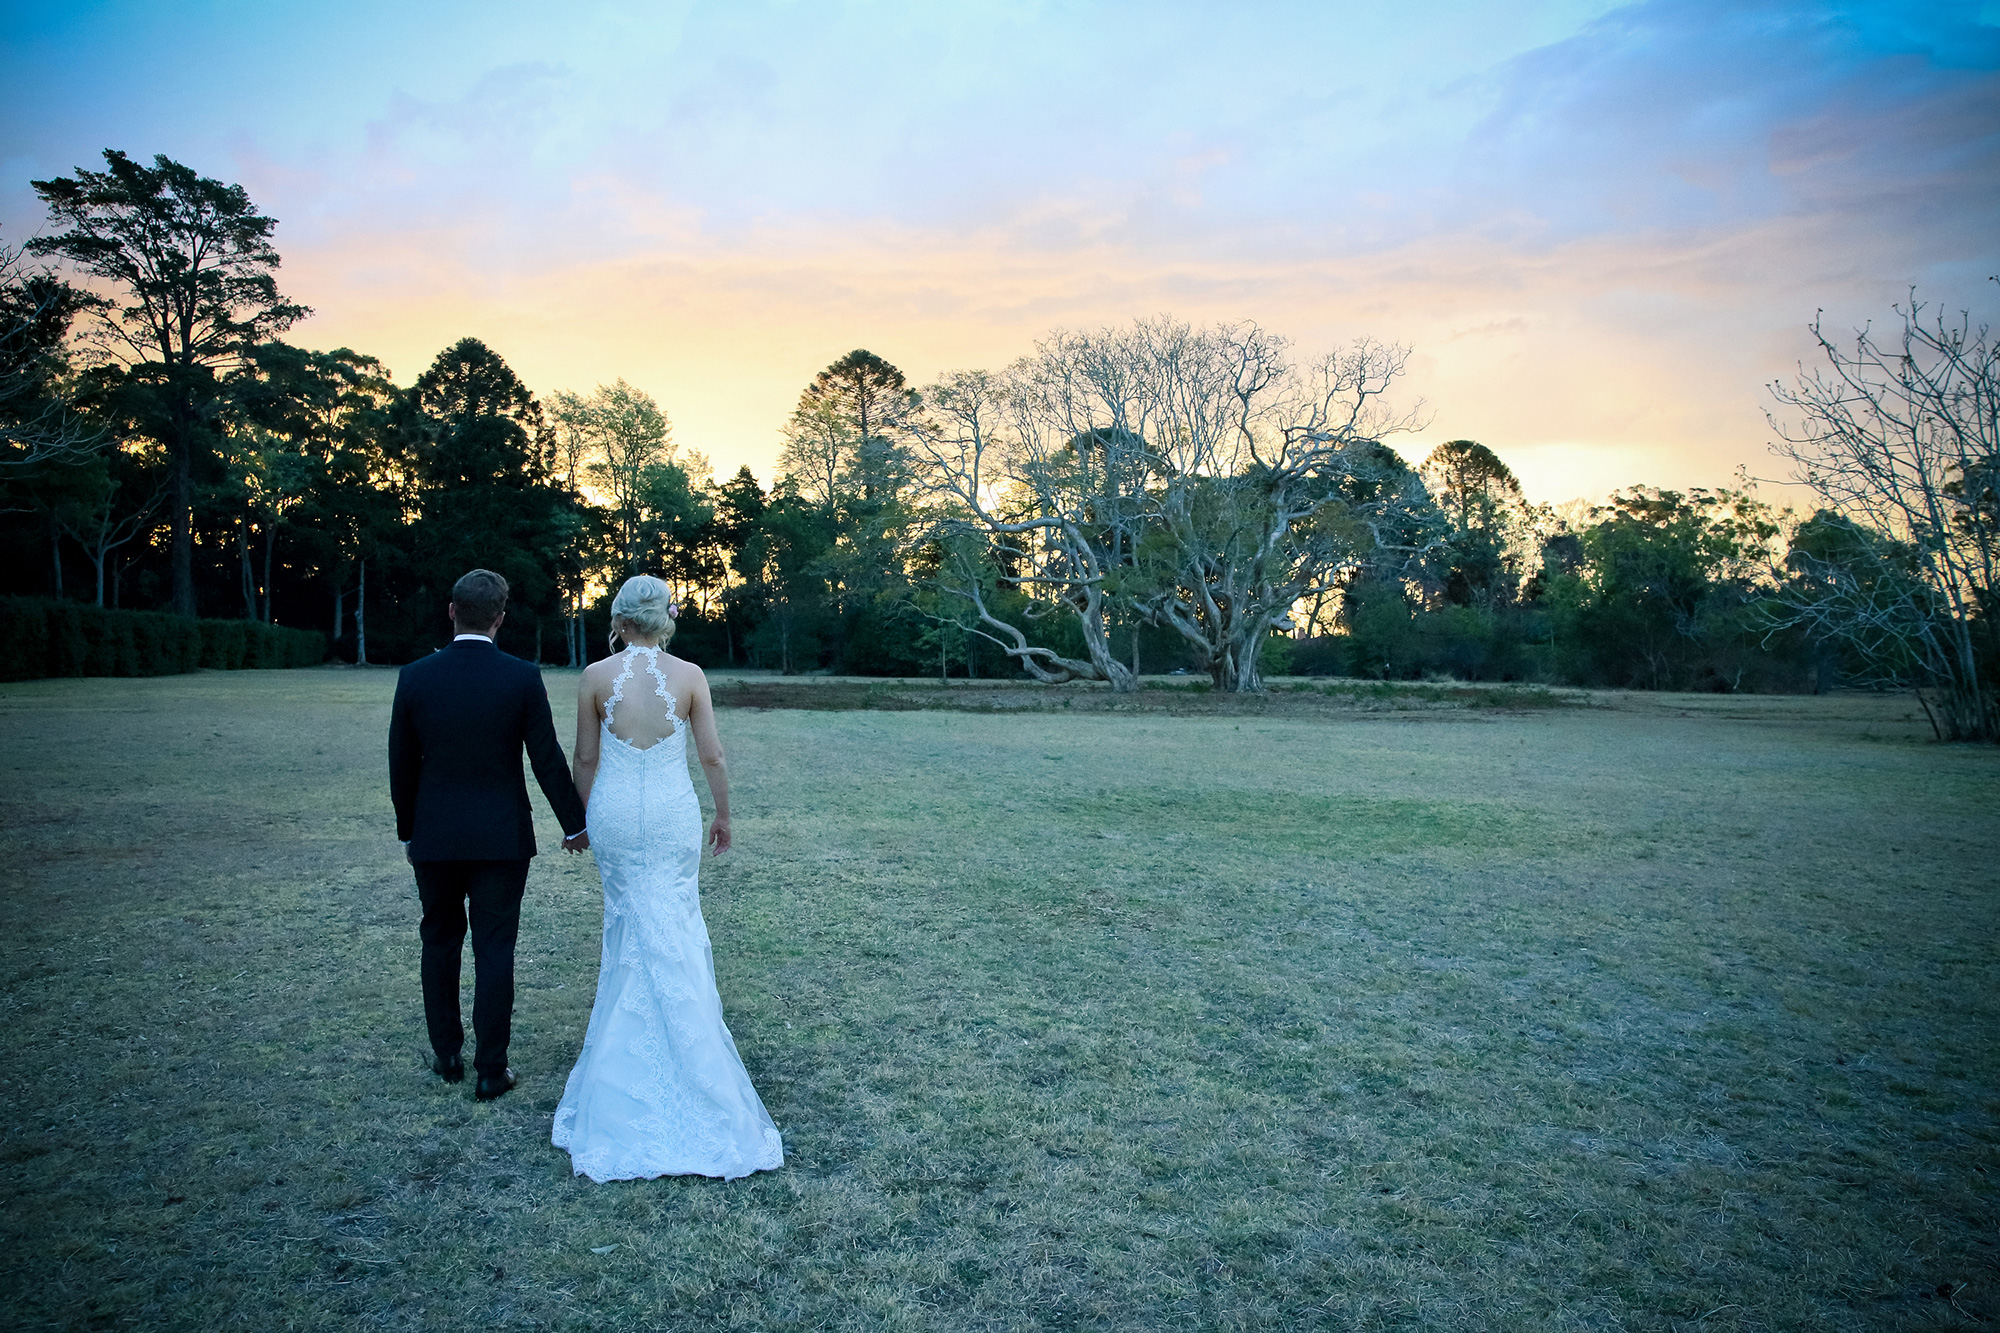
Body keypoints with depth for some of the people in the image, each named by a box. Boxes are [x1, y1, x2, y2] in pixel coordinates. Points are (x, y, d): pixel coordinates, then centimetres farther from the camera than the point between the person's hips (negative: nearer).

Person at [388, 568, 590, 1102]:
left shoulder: (415, 677, -4)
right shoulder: (523, 677, -10)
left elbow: (401, 766, 2)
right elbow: (548, 759, -7)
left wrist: (408, 831, 15)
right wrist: (574, 823, 5)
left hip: (433, 837, 2)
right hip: (501, 837, -2)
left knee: (440, 942, 18)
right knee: (494, 950, 5)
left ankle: (447, 1054, 29)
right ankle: (490, 1069, 11)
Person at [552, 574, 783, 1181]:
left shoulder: (596, 676, -6)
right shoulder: (690, 675, -7)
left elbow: (586, 759, 1)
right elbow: (712, 756, -4)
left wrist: (580, 817, 15)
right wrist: (723, 813, 10)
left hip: (614, 812, 1)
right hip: (673, 812, -1)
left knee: (629, 927, 16)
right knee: (674, 932, 11)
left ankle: (631, 1034, 28)